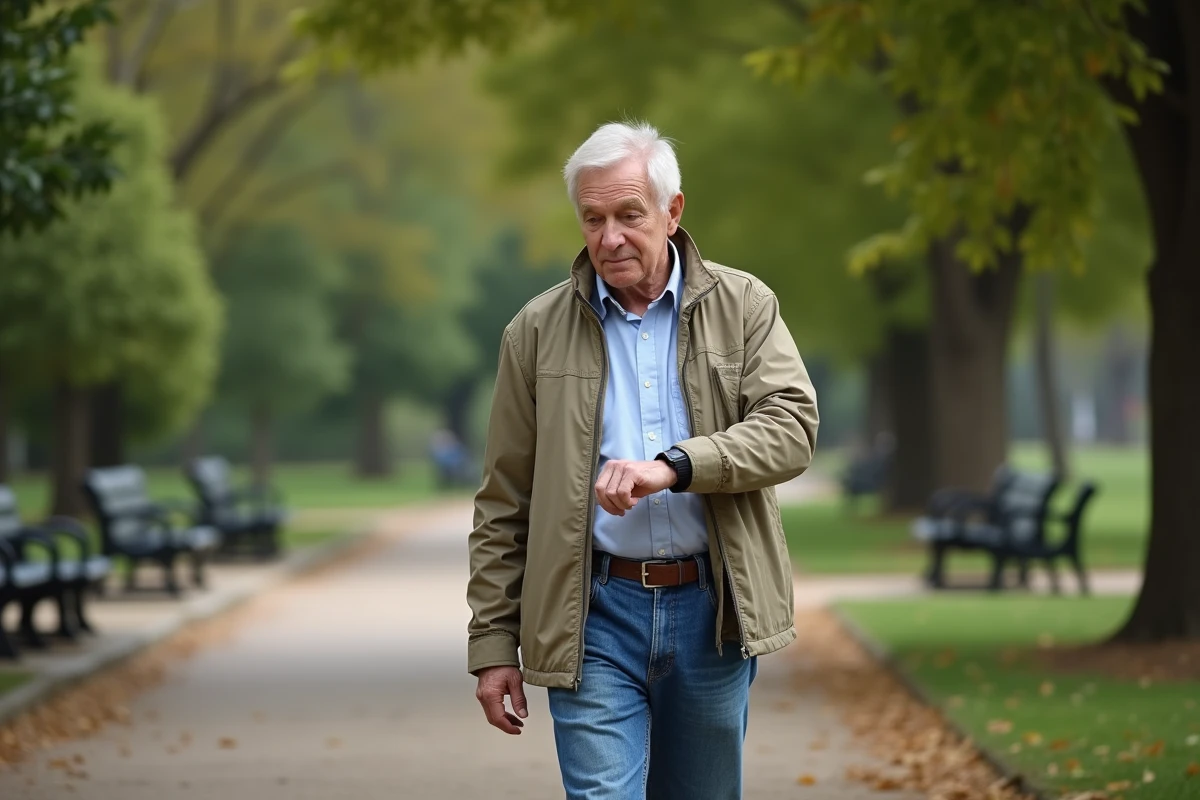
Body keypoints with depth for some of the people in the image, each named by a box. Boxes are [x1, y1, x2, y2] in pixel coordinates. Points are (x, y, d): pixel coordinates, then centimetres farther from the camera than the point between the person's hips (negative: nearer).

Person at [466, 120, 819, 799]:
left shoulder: (744, 306, 4)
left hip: (714, 611, 1)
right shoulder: (538, 332, 4)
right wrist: (493, 644, 2)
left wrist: (674, 466, -24)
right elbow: (504, 506, 6)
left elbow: (791, 425, -10)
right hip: (594, 617, -1)